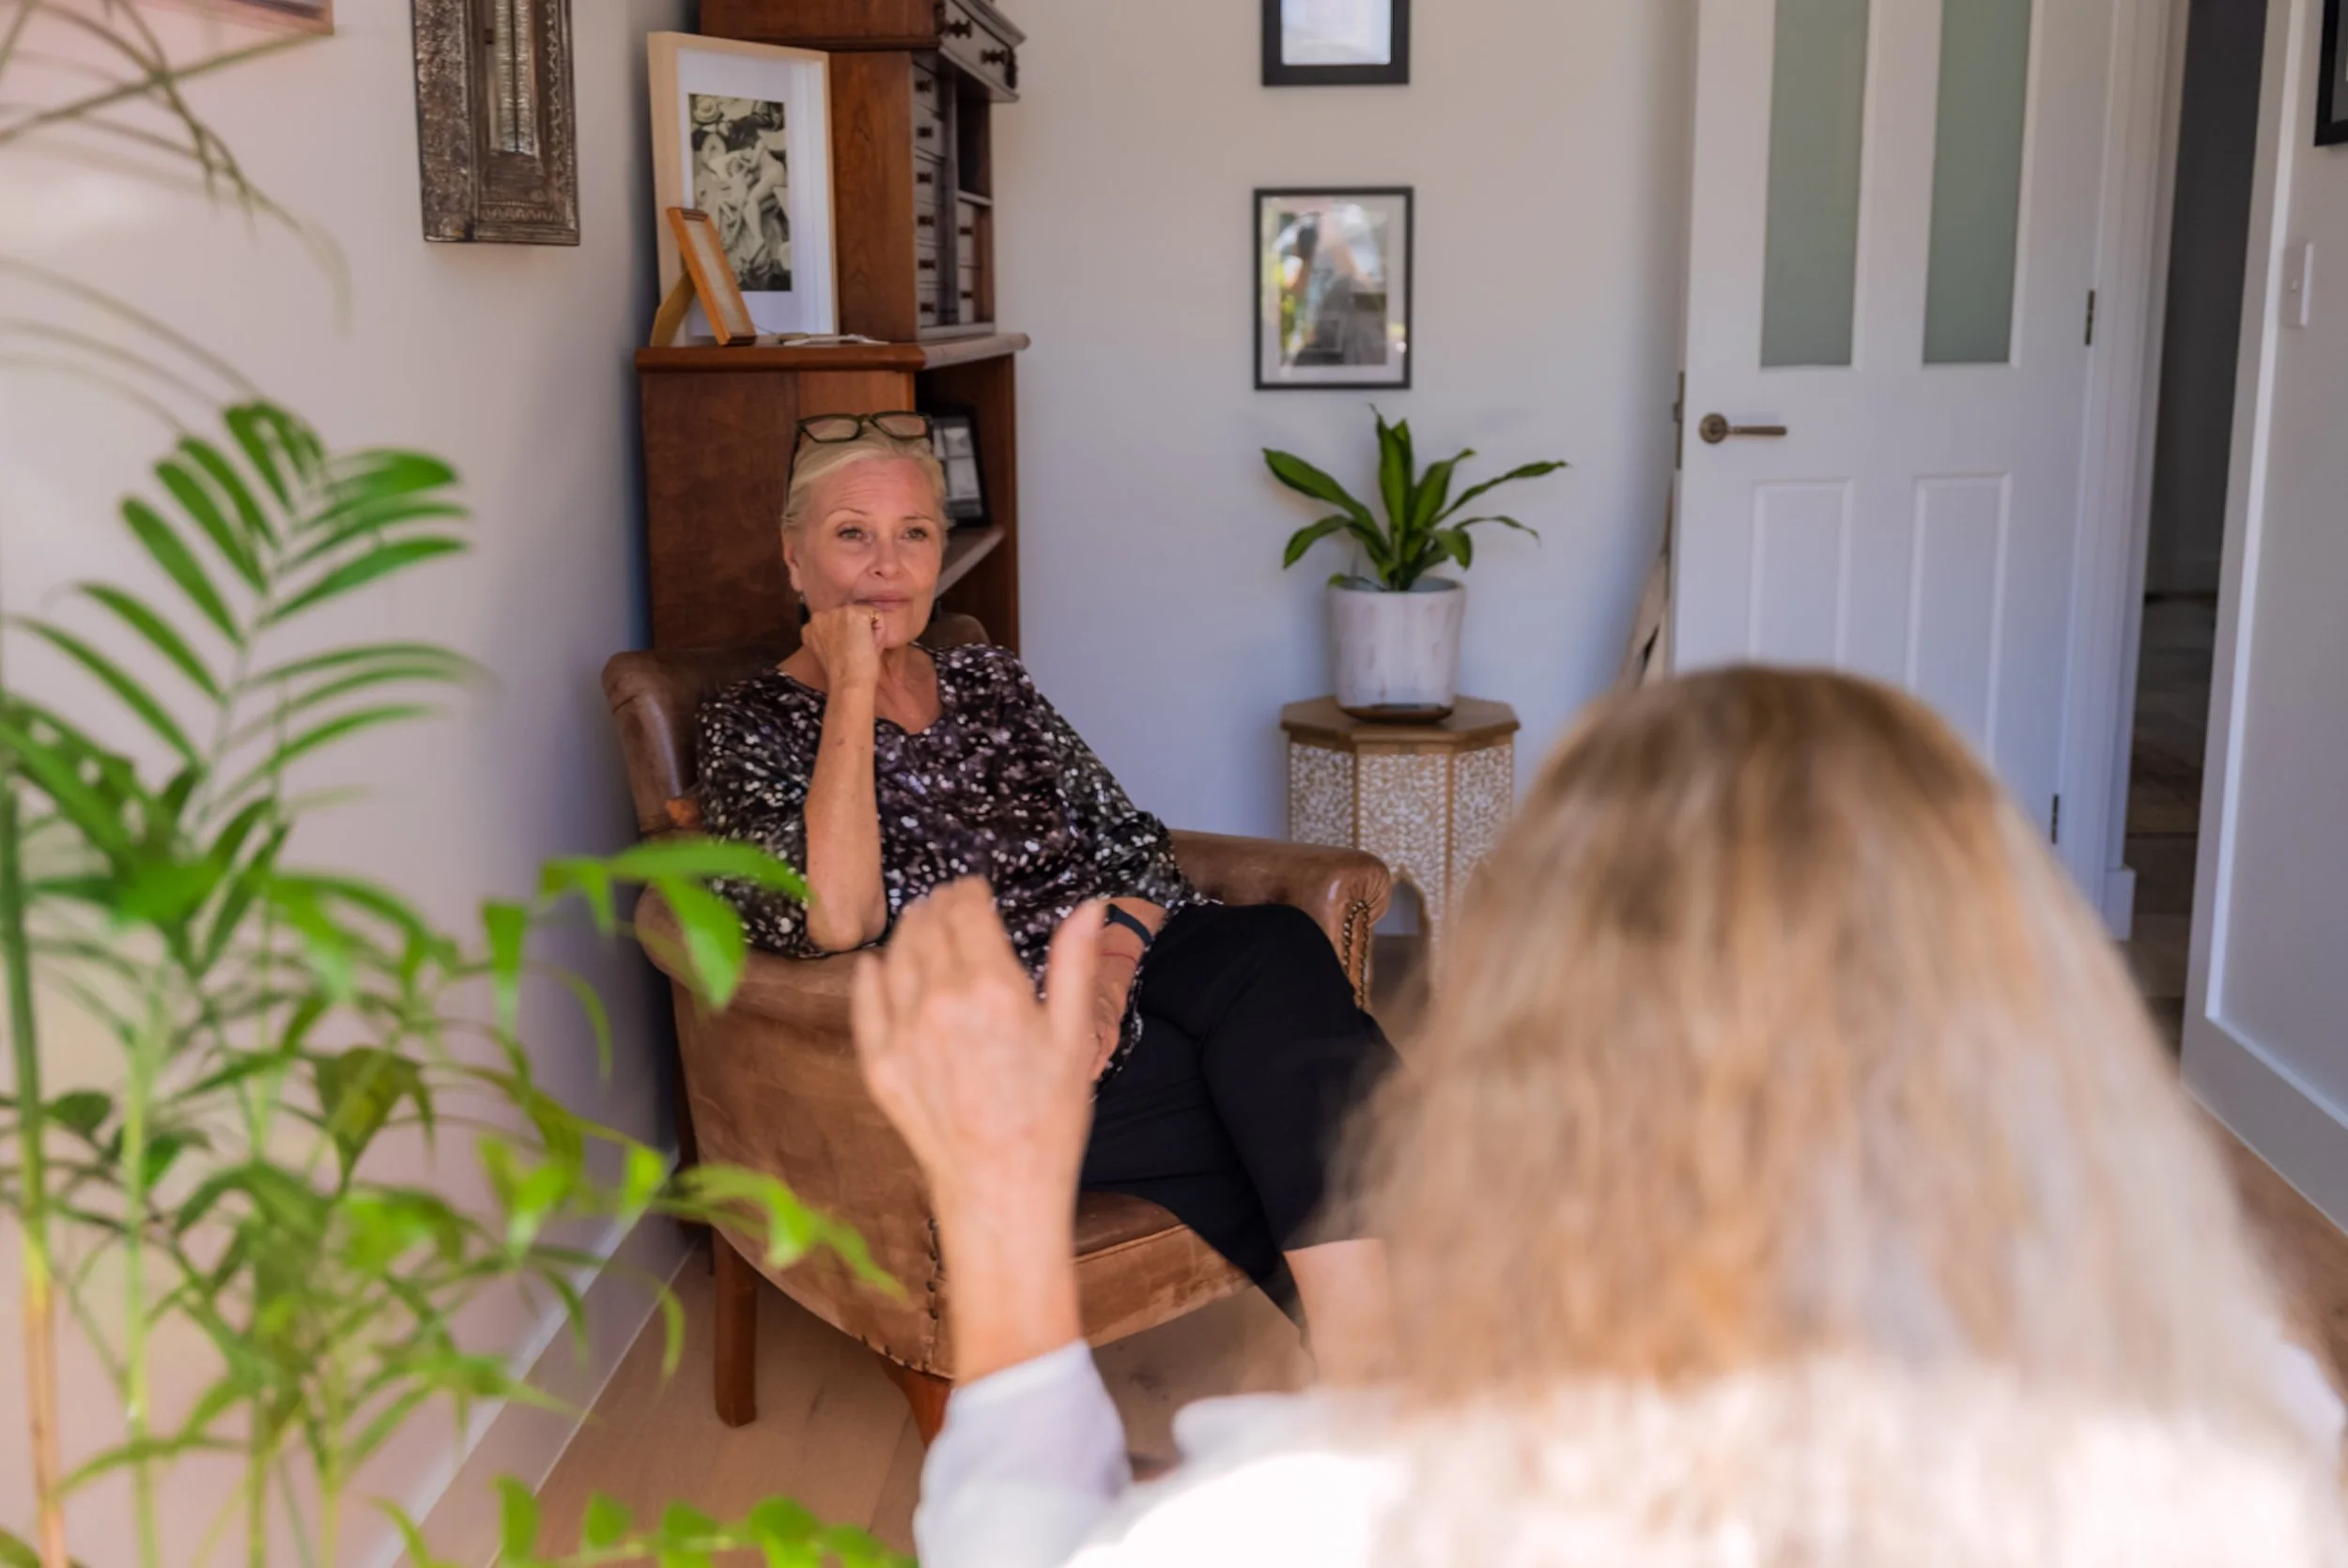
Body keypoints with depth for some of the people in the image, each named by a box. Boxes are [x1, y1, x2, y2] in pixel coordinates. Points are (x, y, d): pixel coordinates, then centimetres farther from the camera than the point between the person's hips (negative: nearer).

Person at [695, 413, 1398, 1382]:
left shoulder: (988, 681, 20)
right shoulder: (754, 727, 3)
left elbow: (1128, 839, 12)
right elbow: (836, 920, -17)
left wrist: (1111, 951, -11)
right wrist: (853, 690, -10)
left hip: (1114, 972, 6)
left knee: (1277, 950, -29)